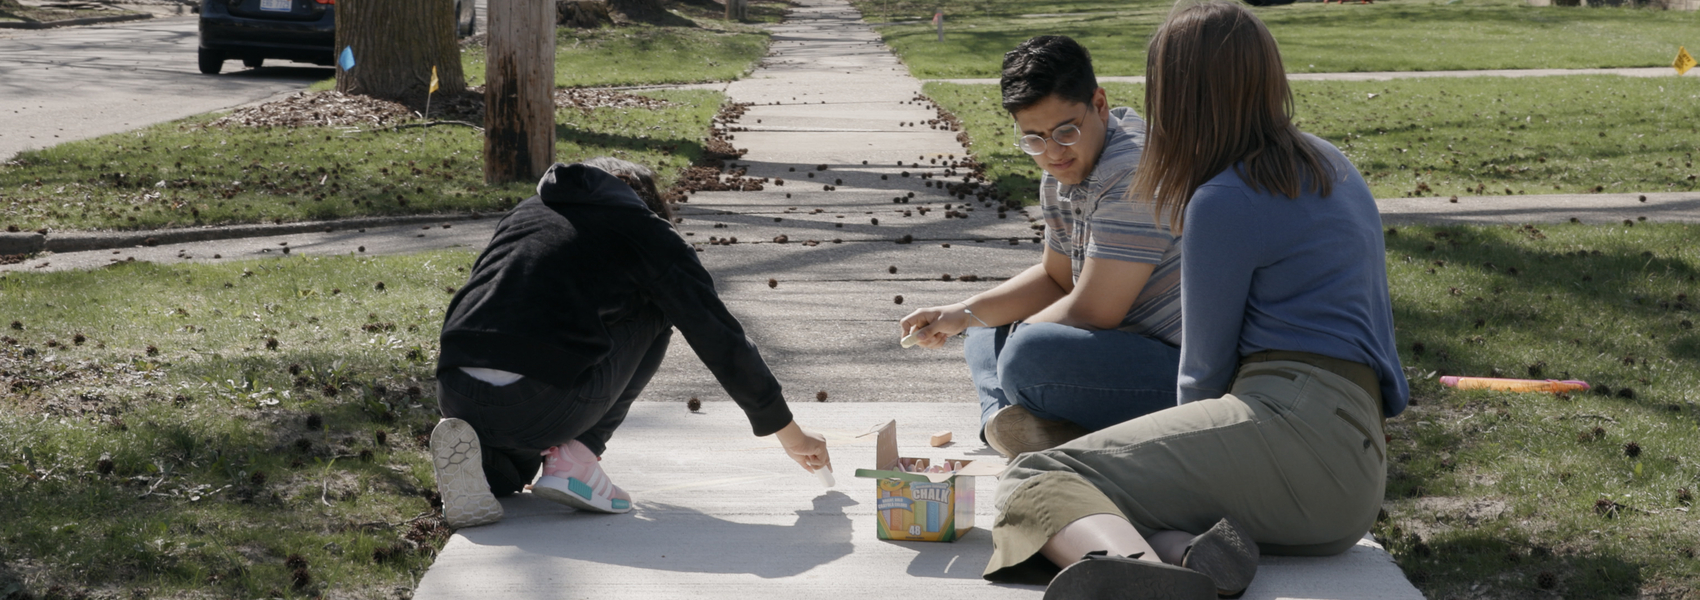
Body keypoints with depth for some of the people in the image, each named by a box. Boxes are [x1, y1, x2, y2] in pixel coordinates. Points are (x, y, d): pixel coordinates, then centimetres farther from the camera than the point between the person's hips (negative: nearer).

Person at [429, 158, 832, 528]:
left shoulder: (524, 211, 29)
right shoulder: (644, 228, 13)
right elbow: (720, 338, 14)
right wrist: (791, 435, 24)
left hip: (456, 400, 6)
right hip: (543, 405, -6)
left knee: (510, 474, 40)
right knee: (656, 310, 19)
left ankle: (471, 448, 3)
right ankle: (575, 456, 7)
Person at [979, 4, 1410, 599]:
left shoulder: (1222, 204, -6)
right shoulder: (1329, 166, 21)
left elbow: (1206, 370, 3)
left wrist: (1194, 448, 24)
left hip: (1295, 421, -9)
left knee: (1034, 479, -14)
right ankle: (1191, 548, -23)